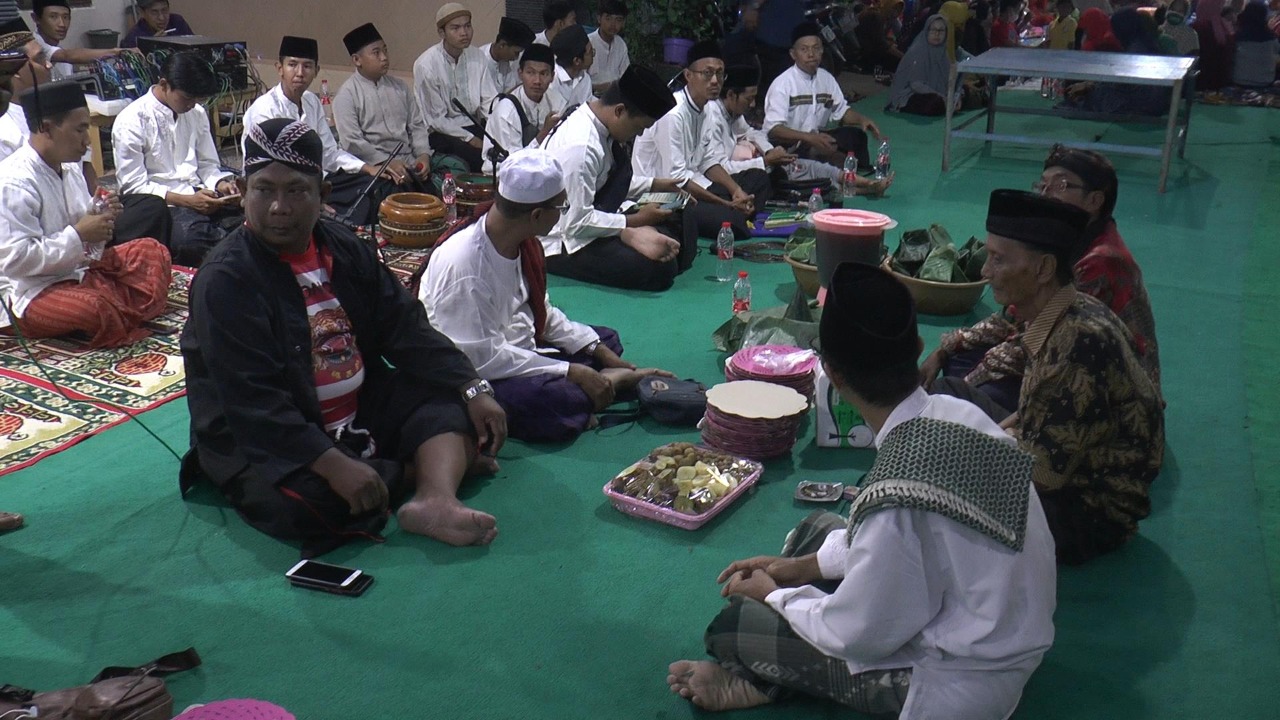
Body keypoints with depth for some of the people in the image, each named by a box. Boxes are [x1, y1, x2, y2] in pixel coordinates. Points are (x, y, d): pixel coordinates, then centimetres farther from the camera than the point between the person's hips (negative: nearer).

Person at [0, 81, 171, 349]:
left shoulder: (69, 168, 8)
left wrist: (99, 218, -3)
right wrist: (78, 235, -23)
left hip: (79, 269, 10)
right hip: (32, 293, -10)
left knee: (152, 251, 7)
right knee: (94, 308, -37)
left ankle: (128, 314, -12)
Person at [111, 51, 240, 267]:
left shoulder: (197, 114, 12)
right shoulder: (131, 121, -7)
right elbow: (134, 186, -9)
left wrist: (220, 184, -4)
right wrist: (187, 200, -19)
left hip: (199, 196, 5)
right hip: (160, 204, -5)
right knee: (195, 235, -38)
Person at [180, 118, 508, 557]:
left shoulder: (345, 249, 3)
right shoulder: (226, 280, -17)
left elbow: (406, 329, 3)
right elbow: (253, 403, -25)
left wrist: (473, 389, -9)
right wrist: (333, 465, -35)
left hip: (360, 413, 7)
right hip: (262, 442, -6)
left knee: (451, 401, -4)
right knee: (301, 503, -34)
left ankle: (435, 499, -31)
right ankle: (448, 460, -14)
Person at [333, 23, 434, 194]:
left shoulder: (399, 86, 16)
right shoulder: (347, 94, 0)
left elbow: (417, 125, 17)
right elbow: (351, 142, -9)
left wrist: (423, 154, -1)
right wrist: (386, 163, -16)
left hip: (409, 161, 5)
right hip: (374, 166, -4)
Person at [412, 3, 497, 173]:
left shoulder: (477, 57, 1)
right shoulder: (426, 65, -14)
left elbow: (490, 101, 1)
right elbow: (436, 119, -12)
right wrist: (470, 139, -16)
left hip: (473, 125, 5)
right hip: (441, 132, -5)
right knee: (477, 157, -29)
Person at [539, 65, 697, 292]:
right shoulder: (580, 146, -27)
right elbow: (576, 222, -26)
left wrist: (653, 185, 9)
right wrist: (635, 221, -17)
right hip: (557, 246, -10)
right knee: (658, 267, -25)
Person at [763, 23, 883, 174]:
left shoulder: (826, 78, 4)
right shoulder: (782, 84, -16)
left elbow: (841, 110, 15)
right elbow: (773, 129, -26)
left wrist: (861, 119, -7)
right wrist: (809, 138, -38)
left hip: (816, 139, 7)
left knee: (855, 135, -10)